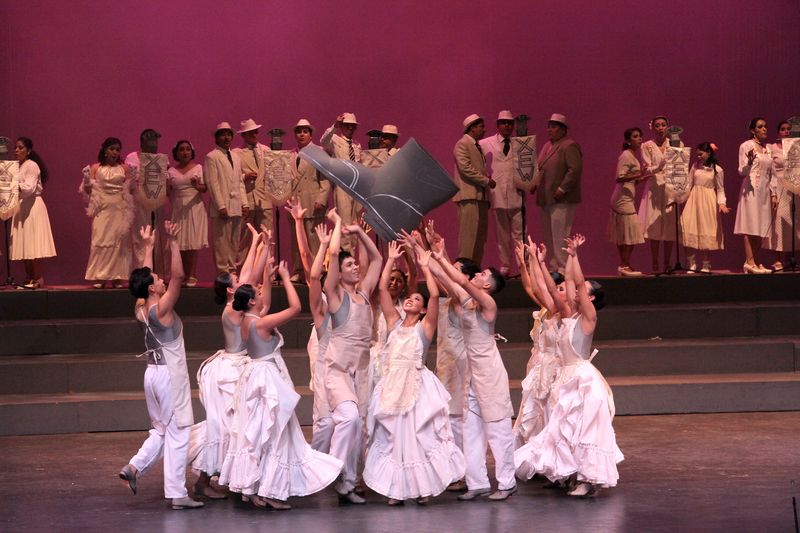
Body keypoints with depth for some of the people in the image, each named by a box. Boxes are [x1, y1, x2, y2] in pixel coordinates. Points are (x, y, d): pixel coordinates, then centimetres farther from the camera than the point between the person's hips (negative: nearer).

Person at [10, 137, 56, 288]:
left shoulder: (32, 166, -9)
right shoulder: (18, 166, 17)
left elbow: (29, 188, -17)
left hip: (32, 206, -8)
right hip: (21, 207, 9)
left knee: (33, 245, -10)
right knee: (24, 245, 6)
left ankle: (39, 278, -9)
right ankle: (29, 279, 8)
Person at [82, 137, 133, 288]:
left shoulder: (124, 169, 9)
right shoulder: (96, 168, 5)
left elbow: (129, 189, 10)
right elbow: (89, 190, 5)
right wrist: (86, 180, -12)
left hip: (120, 209, 2)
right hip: (102, 209, -1)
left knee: (119, 241, -2)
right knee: (100, 240, -7)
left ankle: (117, 277, 1)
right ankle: (99, 277, -5)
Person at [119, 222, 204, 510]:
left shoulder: (140, 309, 3)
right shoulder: (161, 308, -17)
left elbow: (143, 276, 18)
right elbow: (178, 276, -22)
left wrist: (148, 246, 22)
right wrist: (173, 243, -21)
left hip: (153, 373, 8)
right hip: (170, 375, -8)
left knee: (161, 430, 21)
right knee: (178, 433, -3)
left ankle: (134, 467, 5)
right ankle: (178, 494, -2)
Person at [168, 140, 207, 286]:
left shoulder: (198, 168, 5)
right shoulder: (172, 171, 10)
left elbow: (204, 188, -1)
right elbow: (168, 191, 11)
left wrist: (197, 185, -22)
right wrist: (167, 186, -10)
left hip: (194, 207, -2)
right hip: (178, 208, 2)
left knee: (192, 243, -7)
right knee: (180, 244, -3)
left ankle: (192, 276, -6)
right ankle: (183, 275, 2)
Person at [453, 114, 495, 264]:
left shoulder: (477, 146, 22)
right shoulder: (462, 144, -5)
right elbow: (465, 167, -16)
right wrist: (486, 180, -13)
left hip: (480, 195, 9)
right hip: (469, 195, -9)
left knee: (480, 234, 6)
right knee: (469, 233, -12)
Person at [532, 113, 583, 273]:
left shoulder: (569, 146, -9)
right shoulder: (547, 146, 19)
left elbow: (575, 169, -17)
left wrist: (562, 189, -20)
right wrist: (535, 182, 9)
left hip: (562, 200, -9)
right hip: (547, 199, 9)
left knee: (560, 235, -9)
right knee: (549, 236, 10)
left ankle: (563, 268, -6)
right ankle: (554, 266, 16)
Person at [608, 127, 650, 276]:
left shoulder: (633, 156, 17)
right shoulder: (626, 156, -12)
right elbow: (620, 178, -22)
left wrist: (642, 178, 8)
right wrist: (637, 175, -31)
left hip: (627, 198, 10)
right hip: (623, 199, -10)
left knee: (623, 235, 9)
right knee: (629, 232, -10)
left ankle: (624, 265, 11)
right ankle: (625, 265, -9)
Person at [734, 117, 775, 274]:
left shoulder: (767, 148, 16)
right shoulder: (746, 146, -3)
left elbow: (770, 174, 18)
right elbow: (742, 171, -7)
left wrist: (773, 193, 13)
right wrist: (749, 161, -27)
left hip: (765, 191, 7)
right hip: (751, 190, -6)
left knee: (761, 228, 3)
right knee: (750, 226, -10)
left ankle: (756, 262, 4)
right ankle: (749, 262, -13)